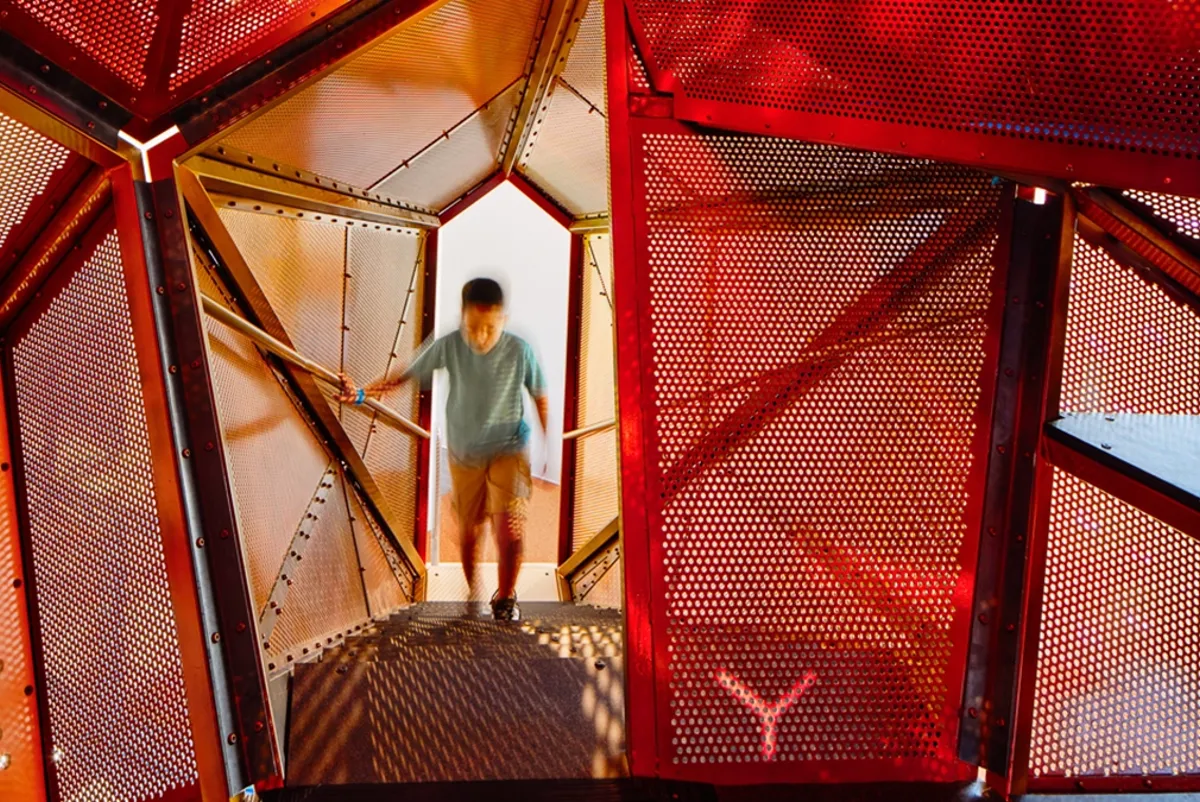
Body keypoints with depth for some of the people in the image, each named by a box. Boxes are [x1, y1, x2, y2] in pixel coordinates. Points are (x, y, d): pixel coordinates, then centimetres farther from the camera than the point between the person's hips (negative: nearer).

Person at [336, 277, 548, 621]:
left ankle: (505, 598, 10)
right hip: (463, 454, 2)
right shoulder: (449, 346, -16)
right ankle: (472, 596, 40)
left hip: (508, 451, -2)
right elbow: (406, 375, -6)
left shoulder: (520, 351, -17)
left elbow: (540, 398, -4)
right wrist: (362, 393, -16)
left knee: (509, 532, -16)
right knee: (469, 533, 14)